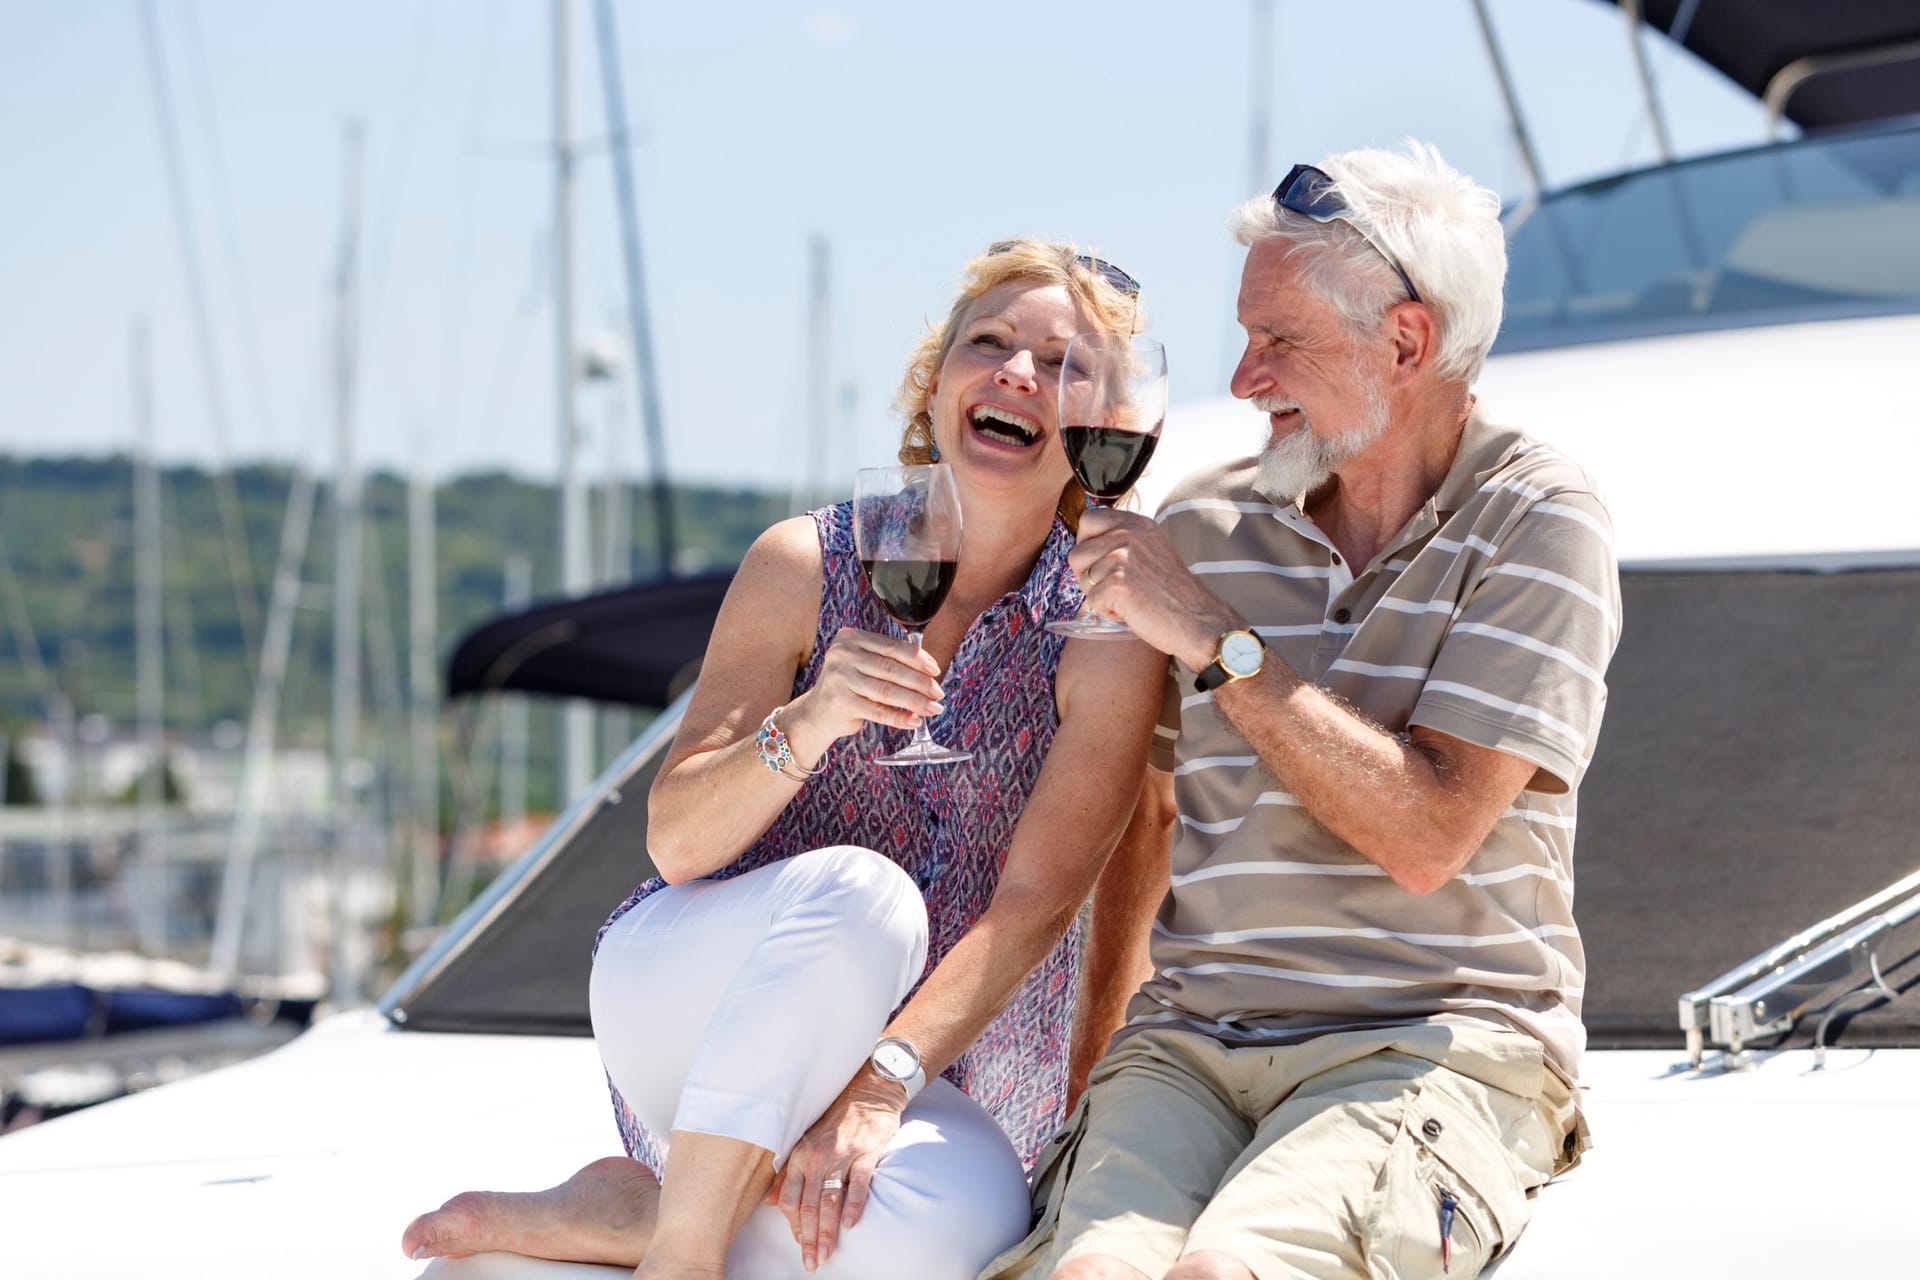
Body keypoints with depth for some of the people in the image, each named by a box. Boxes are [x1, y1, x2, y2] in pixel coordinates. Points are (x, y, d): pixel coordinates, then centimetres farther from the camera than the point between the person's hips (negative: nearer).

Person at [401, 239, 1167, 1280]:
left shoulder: (1107, 636, -6)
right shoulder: (805, 564, -5)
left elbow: (1034, 906, -15)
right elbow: (675, 841, -9)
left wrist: (878, 1086, -29)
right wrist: (808, 723, -29)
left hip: (927, 1071, 1)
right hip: (690, 1005, -1)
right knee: (858, 893, -36)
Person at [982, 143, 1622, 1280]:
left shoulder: (1539, 525, -2)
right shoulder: (1203, 525, 11)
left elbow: (1427, 834, -13)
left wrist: (1216, 640, -11)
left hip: (1435, 1045, -3)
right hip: (1189, 1039, 3)